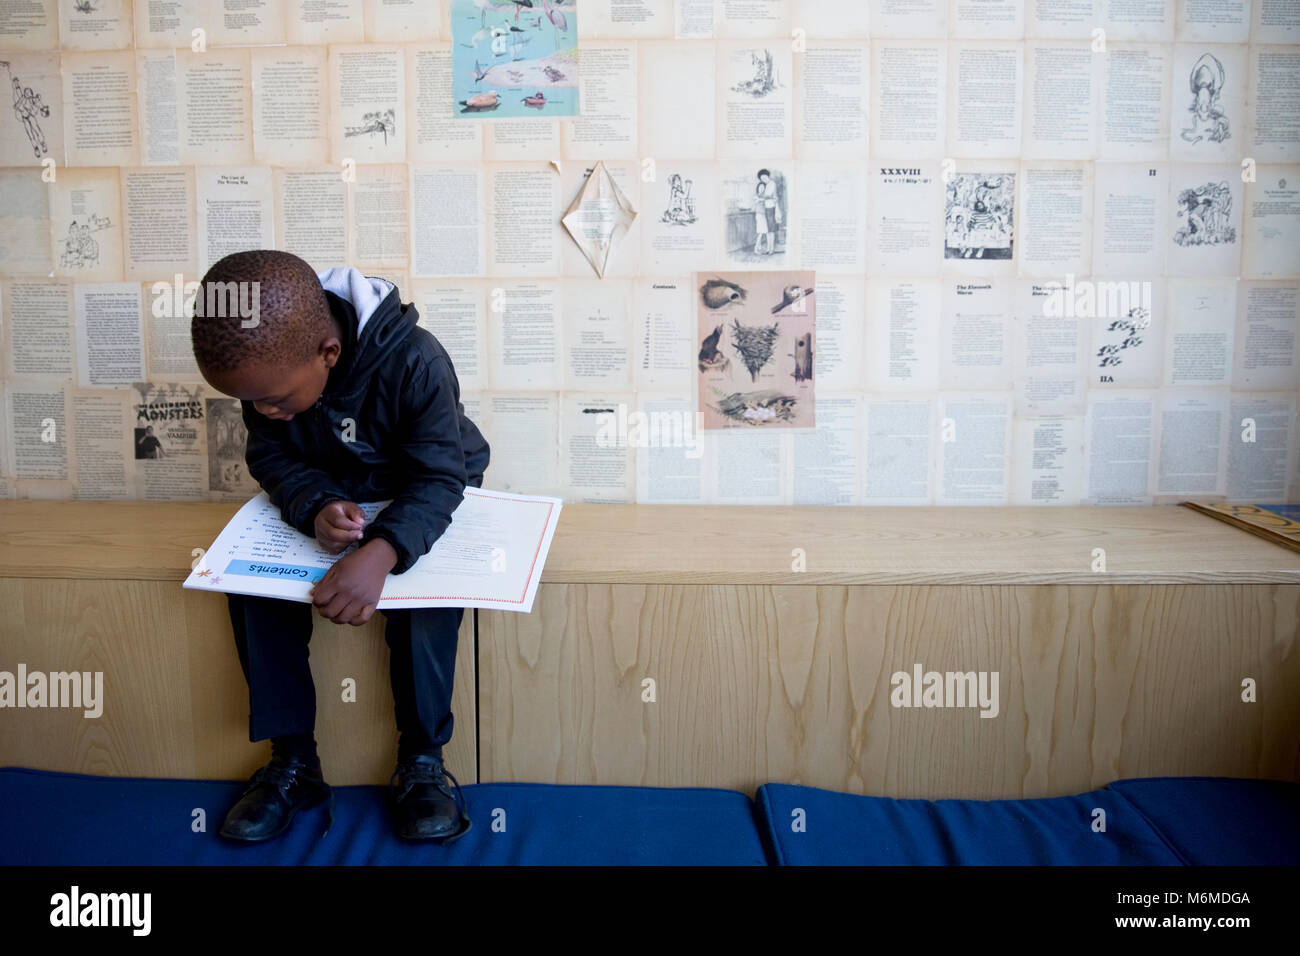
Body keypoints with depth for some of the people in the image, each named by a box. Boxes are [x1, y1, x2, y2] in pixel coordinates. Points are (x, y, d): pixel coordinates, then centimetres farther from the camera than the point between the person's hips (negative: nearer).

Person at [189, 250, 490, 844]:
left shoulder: (415, 362, -33)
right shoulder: (270, 369, -19)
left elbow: (439, 478, -33)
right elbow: (270, 457, -12)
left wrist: (382, 551, -53)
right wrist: (316, 508, -35)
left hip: (425, 500, -4)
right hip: (324, 499, 4)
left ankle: (422, 761, -13)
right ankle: (292, 761, -8)